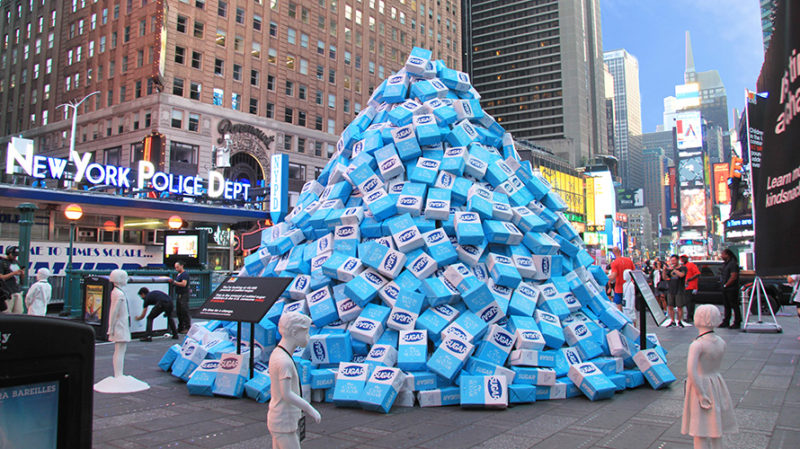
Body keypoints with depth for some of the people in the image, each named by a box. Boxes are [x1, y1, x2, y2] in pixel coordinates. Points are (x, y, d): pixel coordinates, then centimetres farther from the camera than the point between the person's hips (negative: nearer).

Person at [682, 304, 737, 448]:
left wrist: (701, 395, -22)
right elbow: (716, 366, 8)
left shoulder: (697, 345, -20)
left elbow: (691, 371, -28)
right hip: (717, 383, 7)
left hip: (700, 385, -7)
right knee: (715, 429, 19)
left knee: (700, 433, 2)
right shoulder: (721, 342, 0)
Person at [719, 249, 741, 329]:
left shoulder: (733, 263, -14)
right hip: (725, 289, 9)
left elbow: (733, 277, -20)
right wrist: (722, 283, 10)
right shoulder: (725, 263, 15)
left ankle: (737, 323, 3)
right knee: (727, 306, 13)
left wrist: (726, 285, -15)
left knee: (734, 306, -3)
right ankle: (726, 322, 18)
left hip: (731, 289, -9)